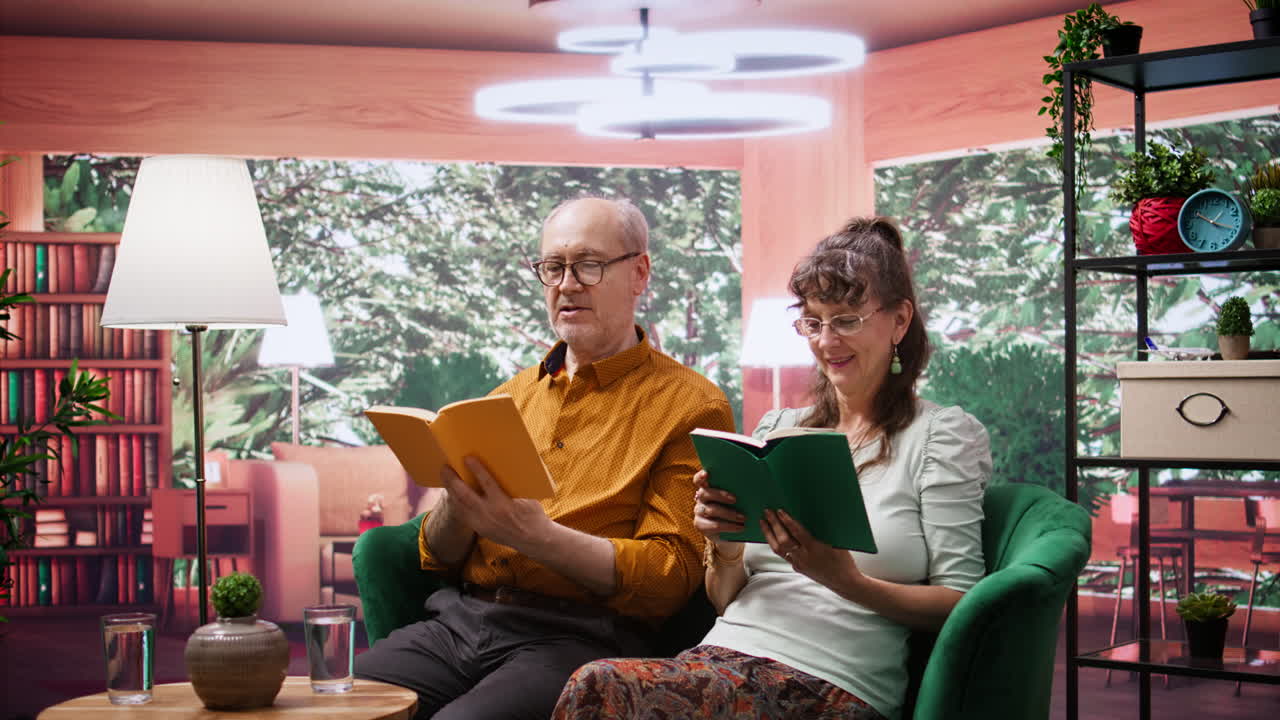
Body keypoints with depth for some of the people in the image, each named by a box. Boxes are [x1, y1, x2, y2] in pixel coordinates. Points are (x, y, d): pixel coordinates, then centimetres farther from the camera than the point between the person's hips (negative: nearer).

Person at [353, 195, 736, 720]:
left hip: (580, 635, -5)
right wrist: (458, 505, -5)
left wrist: (537, 536, -18)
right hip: (459, 618, 5)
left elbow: (671, 575, -6)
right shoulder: (514, 393, 20)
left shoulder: (690, 406, 3)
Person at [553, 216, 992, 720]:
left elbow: (961, 604, 0)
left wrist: (847, 581, -17)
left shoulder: (944, 434, 8)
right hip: (722, 657, 5)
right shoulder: (778, 428, 23)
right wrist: (725, 553, -2)